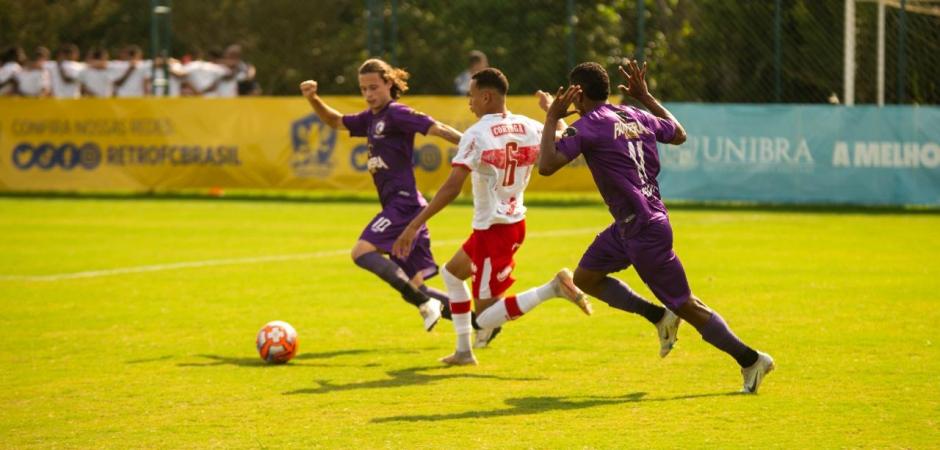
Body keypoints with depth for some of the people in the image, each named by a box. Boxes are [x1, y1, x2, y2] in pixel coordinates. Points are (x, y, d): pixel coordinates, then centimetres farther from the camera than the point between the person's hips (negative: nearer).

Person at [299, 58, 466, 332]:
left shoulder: (396, 114, -6)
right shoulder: (371, 118, 20)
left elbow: (438, 129, -14)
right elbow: (336, 122, 33)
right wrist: (313, 100, 17)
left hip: (404, 202, -9)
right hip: (398, 206, 9)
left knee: (362, 252, -23)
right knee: (412, 286, 8)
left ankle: (426, 303, -21)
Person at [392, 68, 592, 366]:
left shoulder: (477, 135, -19)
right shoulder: (530, 128, -1)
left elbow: (452, 188, -26)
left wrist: (414, 225, -24)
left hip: (492, 230, -8)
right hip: (515, 223, 8)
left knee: (485, 319, -2)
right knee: (451, 272, 29)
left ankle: (553, 289, -20)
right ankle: (464, 351, 30)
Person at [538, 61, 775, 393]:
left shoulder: (588, 126, -14)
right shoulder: (634, 116, 10)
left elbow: (547, 165, -23)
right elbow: (679, 134, 26)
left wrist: (551, 120, -11)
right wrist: (646, 97, 30)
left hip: (645, 230, -9)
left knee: (685, 306, 0)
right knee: (585, 277, 18)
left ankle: (751, 359, 6)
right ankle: (659, 317, 17)